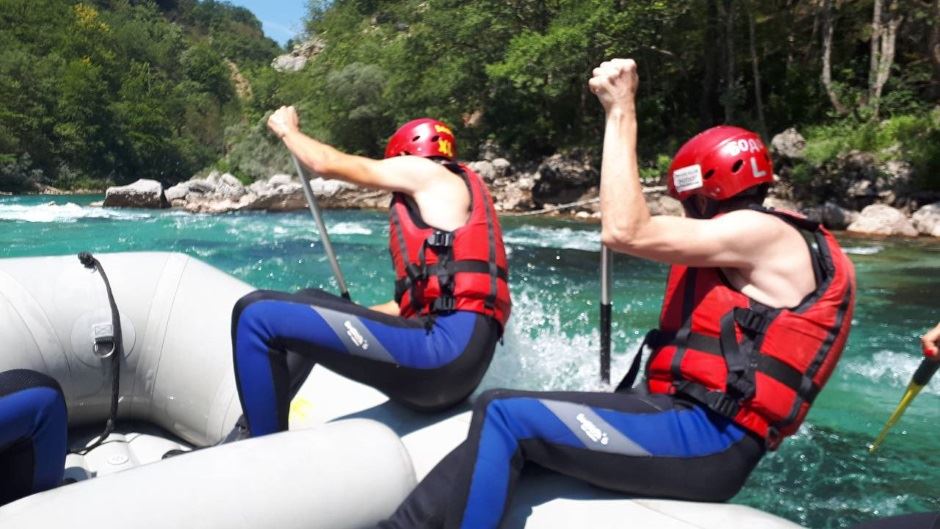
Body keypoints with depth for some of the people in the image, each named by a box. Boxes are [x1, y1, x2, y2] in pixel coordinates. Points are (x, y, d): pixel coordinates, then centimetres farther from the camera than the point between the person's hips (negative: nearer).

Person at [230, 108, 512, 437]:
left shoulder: (425, 171, 7)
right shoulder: (438, 206, 31)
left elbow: (326, 163, 12)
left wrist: (286, 129, 31)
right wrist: (351, 315, 43)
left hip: (447, 347, -10)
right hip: (452, 359, 10)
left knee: (257, 314, -14)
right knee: (309, 302, 25)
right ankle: (251, 429, 21)